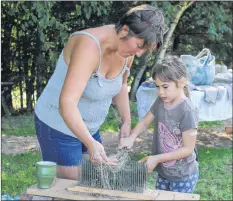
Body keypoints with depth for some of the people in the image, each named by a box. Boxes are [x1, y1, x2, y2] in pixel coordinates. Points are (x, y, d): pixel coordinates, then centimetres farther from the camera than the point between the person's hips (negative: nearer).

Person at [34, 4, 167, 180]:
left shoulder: (127, 48, -6)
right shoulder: (90, 46, -30)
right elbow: (67, 103, -39)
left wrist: (127, 122, 5)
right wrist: (90, 143, -48)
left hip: (89, 128, 8)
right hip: (59, 125, -8)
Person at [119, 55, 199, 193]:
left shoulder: (188, 112, -25)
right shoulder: (160, 102, -5)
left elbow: (188, 149, -22)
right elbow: (145, 122, 8)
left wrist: (157, 158, -22)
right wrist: (132, 137, -12)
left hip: (183, 176, -6)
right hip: (164, 171, 7)